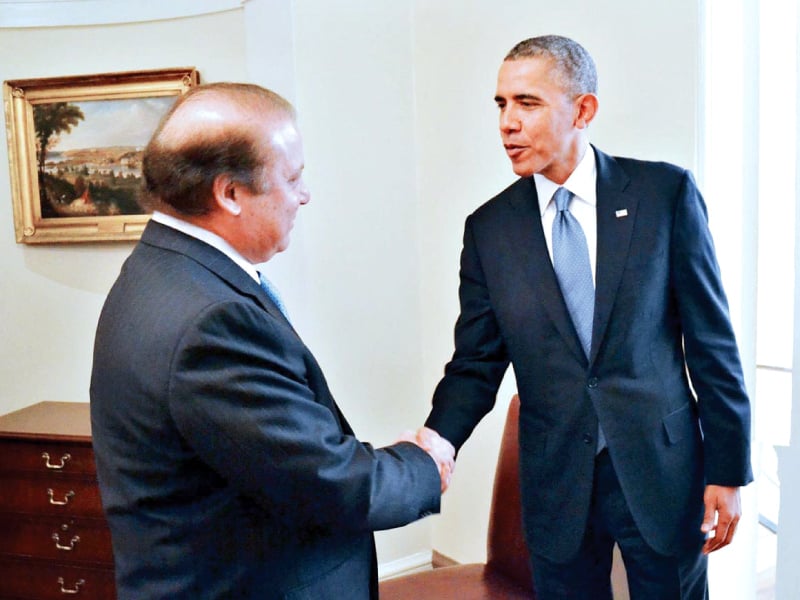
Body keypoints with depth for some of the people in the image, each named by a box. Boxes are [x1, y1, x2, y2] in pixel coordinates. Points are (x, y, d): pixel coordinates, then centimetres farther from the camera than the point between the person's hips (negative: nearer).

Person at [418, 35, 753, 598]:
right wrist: (436, 439, -18)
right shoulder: (489, 228, -1)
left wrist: (729, 469, -4)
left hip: (663, 471, -1)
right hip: (556, 483, 2)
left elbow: (712, 338, -4)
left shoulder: (666, 192, -5)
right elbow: (476, 363, 0)